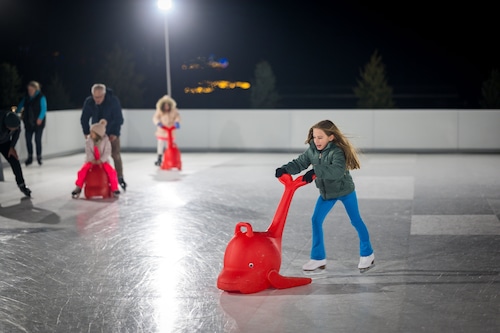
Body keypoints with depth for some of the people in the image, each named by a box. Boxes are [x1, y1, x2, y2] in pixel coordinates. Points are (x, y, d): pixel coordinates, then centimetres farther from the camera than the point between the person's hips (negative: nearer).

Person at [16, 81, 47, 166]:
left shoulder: (41, 97, -8)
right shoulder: (26, 97, 7)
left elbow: (44, 109, -12)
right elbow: (20, 106, 14)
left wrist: (40, 118, -22)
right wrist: (16, 112, 1)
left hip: (38, 123, -4)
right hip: (28, 123, 4)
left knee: (38, 140, -1)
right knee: (28, 139, 1)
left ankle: (39, 157, 12)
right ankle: (30, 157, 13)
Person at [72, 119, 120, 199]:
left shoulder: (106, 141, -9)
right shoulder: (88, 141, -4)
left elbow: (107, 152, -13)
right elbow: (88, 152, -10)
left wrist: (101, 160, -26)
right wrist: (92, 160, -26)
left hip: (103, 161, -1)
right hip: (91, 161, 1)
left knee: (111, 171, -26)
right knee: (82, 171, -23)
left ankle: (115, 189, -12)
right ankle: (78, 188, -8)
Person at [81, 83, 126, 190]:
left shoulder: (114, 101, -23)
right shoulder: (88, 102, -16)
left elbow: (119, 118, -16)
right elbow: (84, 119, -3)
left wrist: (115, 133, -19)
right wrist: (87, 133, -5)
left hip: (111, 133, -2)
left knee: (116, 155, -1)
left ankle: (120, 178, 12)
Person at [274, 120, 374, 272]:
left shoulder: (337, 151, -30)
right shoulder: (312, 150, -9)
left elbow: (338, 171, -44)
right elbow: (299, 163, -7)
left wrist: (315, 171, -50)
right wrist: (285, 169, -26)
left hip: (345, 190, -6)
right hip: (326, 192, 6)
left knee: (355, 221, 6)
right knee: (316, 220, 1)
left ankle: (367, 254, 24)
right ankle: (318, 258, 11)